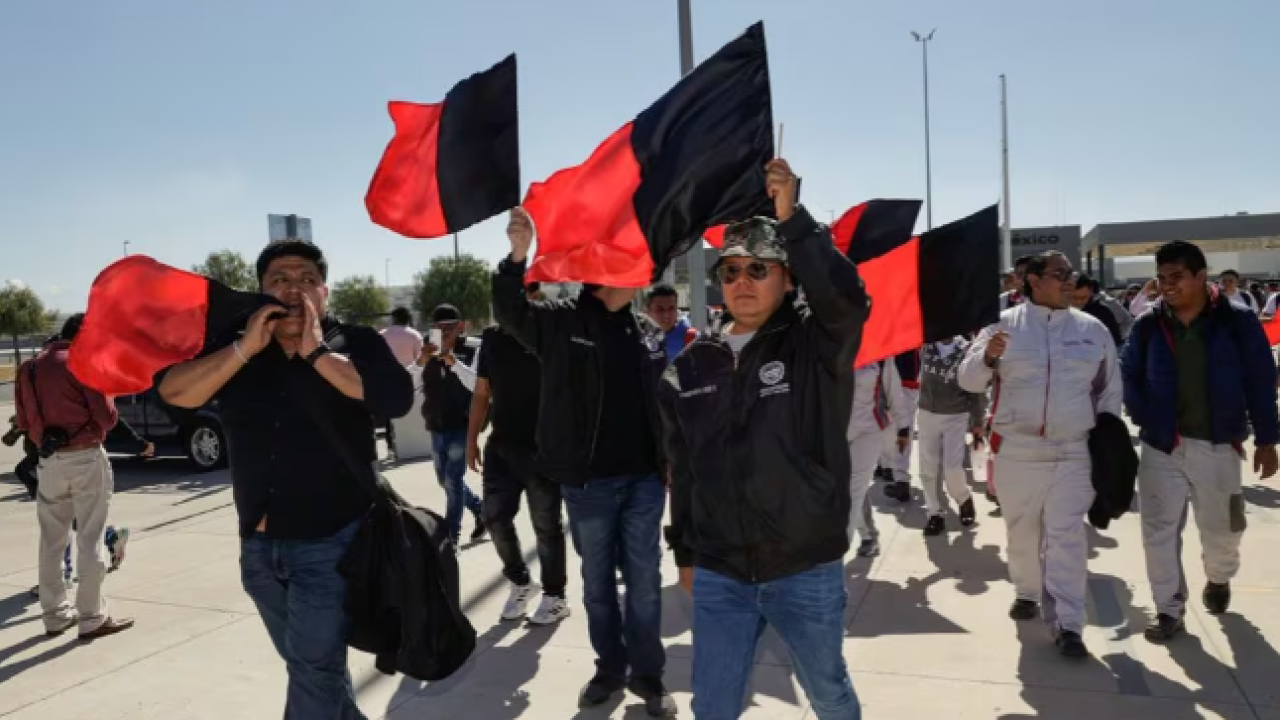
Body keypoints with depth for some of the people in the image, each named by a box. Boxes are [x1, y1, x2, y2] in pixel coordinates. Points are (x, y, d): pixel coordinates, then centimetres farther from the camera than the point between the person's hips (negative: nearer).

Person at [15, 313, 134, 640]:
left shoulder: (30, 367, 10)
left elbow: (24, 421, 15)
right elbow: (107, 417, -12)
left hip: (48, 461, 6)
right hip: (85, 459, -6)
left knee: (51, 542, 14)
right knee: (90, 540, -1)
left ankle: (55, 615, 22)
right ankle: (92, 618, 3)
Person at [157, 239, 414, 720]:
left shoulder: (354, 343, -5)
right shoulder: (237, 349, 6)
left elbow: (397, 397, -22)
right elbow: (172, 393, -6)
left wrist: (317, 353, -19)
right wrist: (245, 348, -15)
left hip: (331, 543, -5)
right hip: (259, 545, 5)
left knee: (313, 670, -3)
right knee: (314, 666, 20)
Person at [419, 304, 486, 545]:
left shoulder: (470, 353, -9)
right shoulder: (431, 354, 3)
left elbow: (477, 384, -24)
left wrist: (451, 359, -30)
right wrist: (421, 361, -20)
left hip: (461, 428, -6)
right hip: (436, 428, 6)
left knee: (453, 482, -7)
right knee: (445, 480, 17)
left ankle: (450, 536, 4)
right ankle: (480, 509, 38)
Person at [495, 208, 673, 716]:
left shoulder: (647, 331, 6)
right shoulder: (560, 321, -4)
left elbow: (666, 402, 10)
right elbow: (510, 311, -20)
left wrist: (671, 462, 8)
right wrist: (518, 255, -36)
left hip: (643, 478, 2)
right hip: (586, 480, -2)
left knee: (644, 580, 8)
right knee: (597, 582, 12)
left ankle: (647, 674, 23)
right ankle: (609, 669, 30)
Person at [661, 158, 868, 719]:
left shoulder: (815, 346, -7)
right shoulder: (691, 368, 2)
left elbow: (846, 299, -31)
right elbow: (683, 471, 8)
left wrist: (791, 218, -33)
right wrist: (685, 554, 12)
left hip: (806, 572, -2)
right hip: (718, 575, 3)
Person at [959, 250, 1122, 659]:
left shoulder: (1092, 329, 6)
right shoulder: (1005, 324, -1)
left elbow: (1110, 390, 15)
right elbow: (969, 380, -3)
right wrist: (987, 357, -24)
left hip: (1073, 452, 1)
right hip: (1016, 450, 0)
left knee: (1067, 537, -2)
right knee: (1022, 531, 13)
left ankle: (1067, 624, 3)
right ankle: (1027, 593, 35)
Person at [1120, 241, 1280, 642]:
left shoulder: (1237, 321, -4)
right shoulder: (1148, 326, -1)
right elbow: (1128, 376, 4)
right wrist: (1145, 419, -9)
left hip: (1218, 445, -1)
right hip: (1161, 446, 1)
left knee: (1222, 529, 14)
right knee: (1160, 530, 0)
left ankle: (1218, 580, 45)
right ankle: (1169, 611, 12)